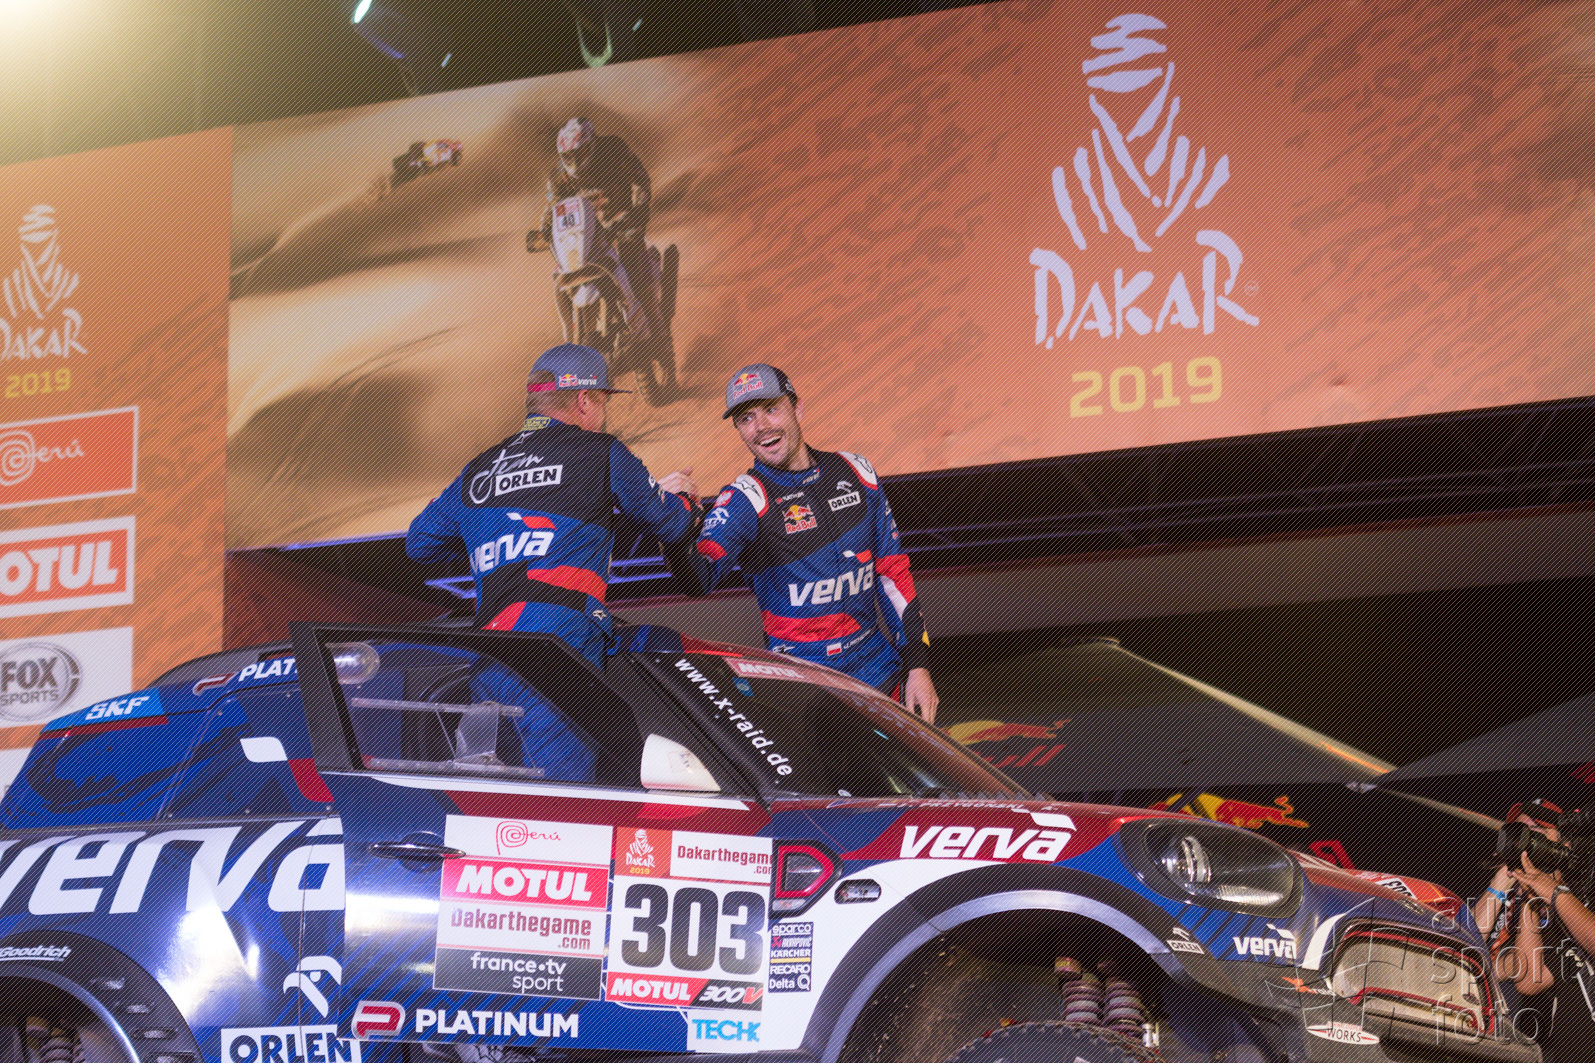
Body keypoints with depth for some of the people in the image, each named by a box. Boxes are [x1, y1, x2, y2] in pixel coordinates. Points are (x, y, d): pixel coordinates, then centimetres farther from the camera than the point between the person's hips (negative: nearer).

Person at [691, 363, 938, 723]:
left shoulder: (856, 474, 8)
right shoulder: (745, 500, -5)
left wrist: (917, 665, 7)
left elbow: (892, 571, 13)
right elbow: (698, 578, -22)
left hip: (880, 672, 4)